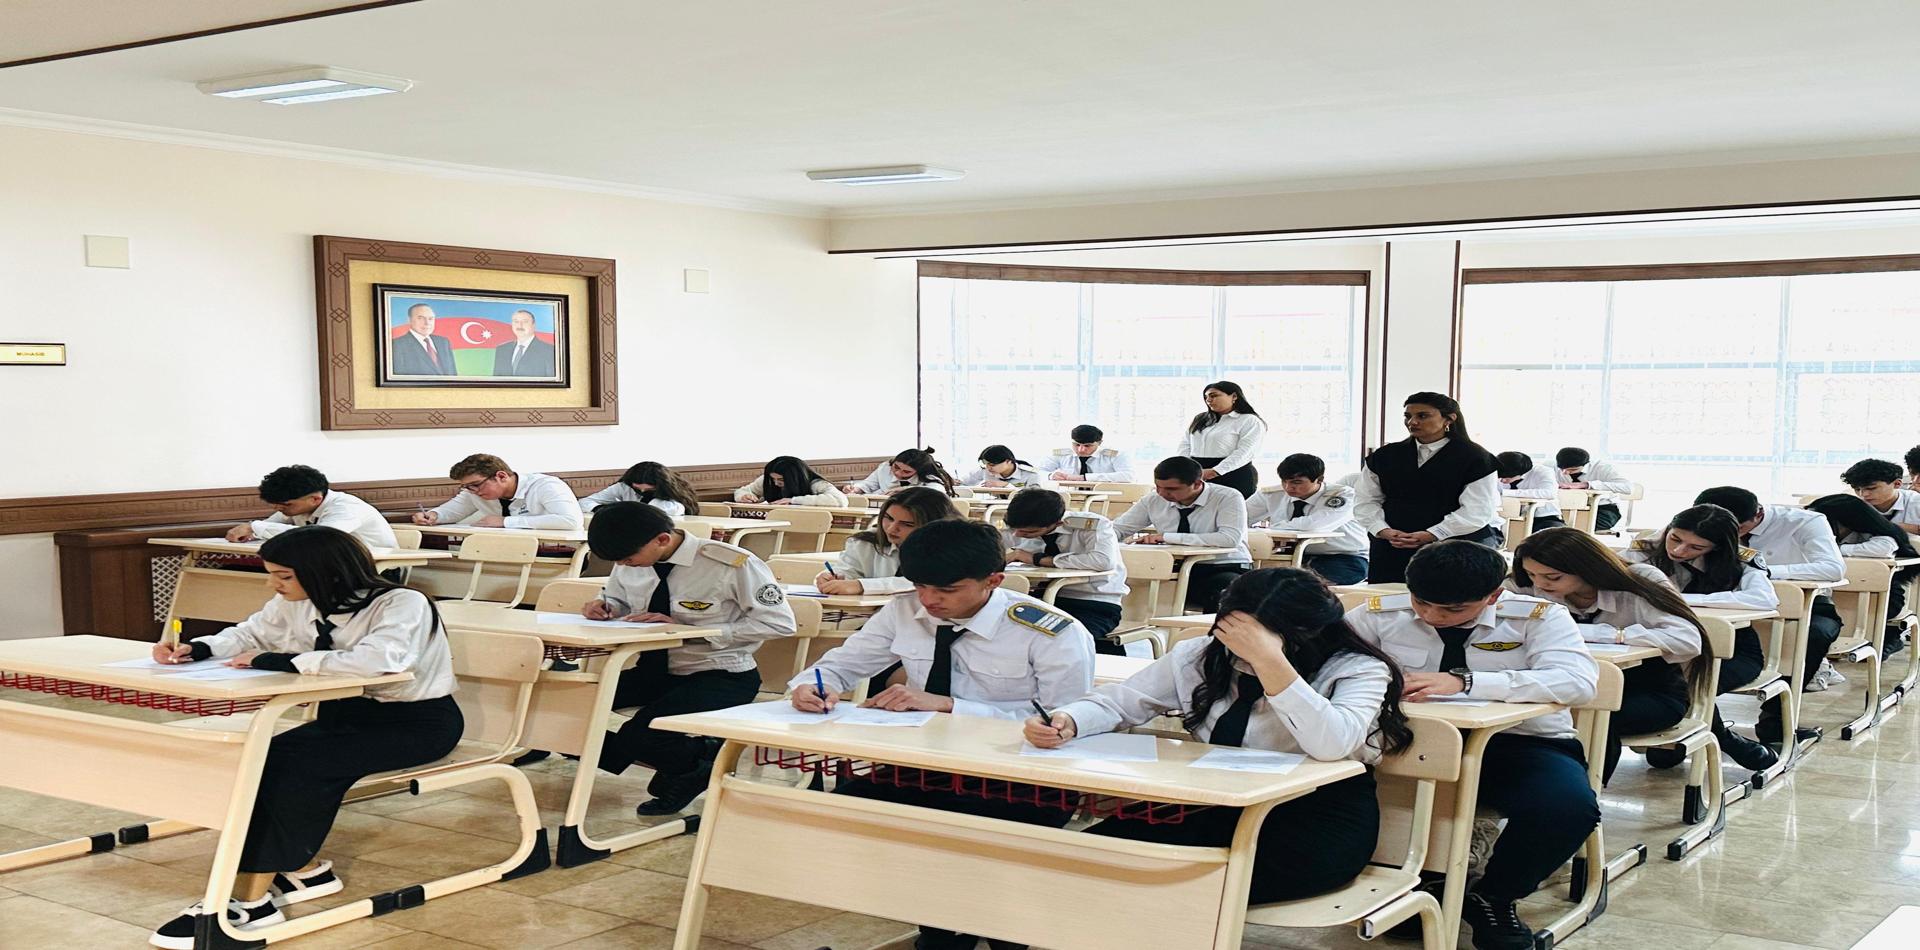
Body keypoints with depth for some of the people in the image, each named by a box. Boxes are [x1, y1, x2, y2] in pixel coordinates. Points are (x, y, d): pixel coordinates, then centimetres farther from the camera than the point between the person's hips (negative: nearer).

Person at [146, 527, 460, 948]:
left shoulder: (402, 605, -24)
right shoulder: (297, 604, -3)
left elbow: (378, 659, -43)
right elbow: (251, 633, 15)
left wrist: (280, 661, -33)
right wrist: (195, 650, -6)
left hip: (418, 722, -7)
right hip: (349, 712, 7)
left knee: (299, 766, -27)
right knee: (264, 762, -18)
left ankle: (251, 901, -20)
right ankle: (305, 870, 0)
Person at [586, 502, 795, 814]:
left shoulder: (732, 564, -19)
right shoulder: (629, 563, -1)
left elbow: (779, 622, -18)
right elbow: (619, 600, 20)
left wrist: (688, 631, -22)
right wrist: (604, 607, -9)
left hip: (721, 677, -6)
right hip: (653, 670, 6)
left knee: (643, 733, -32)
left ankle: (695, 768, 2)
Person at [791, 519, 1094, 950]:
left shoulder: (1054, 635, -16)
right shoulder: (903, 613, 0)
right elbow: (843, 663, 11)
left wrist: (946, 704, -27)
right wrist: (810, 685, -17)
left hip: (1024, 785, -5)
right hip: (931, 768, 6)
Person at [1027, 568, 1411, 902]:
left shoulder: (1358, 670, -10)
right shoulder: (1200, 657, 2)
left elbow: (1331, 744, -30)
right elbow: (1117, 702, 5)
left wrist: (1268, 661, -33)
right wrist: (1066, 721, -17)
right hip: (1217, 807, 5)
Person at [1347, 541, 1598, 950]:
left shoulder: (1536, 617, -9)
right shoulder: (1381, 613, -2)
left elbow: (1577, 681, -25)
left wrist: (1462, 681, -35)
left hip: (1519, 745, -1)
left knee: (1567, 805, -34)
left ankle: (1493, 896, -3)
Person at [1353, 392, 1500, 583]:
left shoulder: (1475, 458, 0)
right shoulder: (1384, 457, 13)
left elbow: (1476, 512, -8)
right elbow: (1366, 501, 12)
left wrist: (1431, 535, -17)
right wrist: (1383, 530, -8)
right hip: (1391, 550, 4)